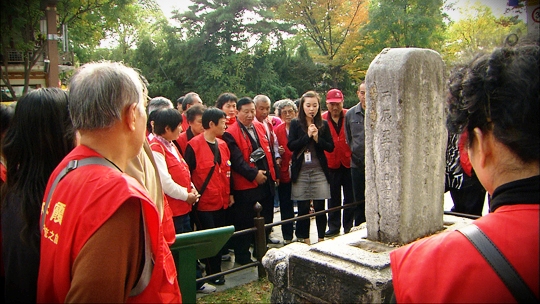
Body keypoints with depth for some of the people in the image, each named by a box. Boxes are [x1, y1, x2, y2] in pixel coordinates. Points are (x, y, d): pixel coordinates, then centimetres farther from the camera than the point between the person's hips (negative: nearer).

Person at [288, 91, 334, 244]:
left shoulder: (323, 124, 6)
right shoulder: (295, 124, 2)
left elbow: (330, 147, 3)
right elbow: (291, 145, -7)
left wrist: (317, 138, -12)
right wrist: (307, 136, -14)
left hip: (319, 171, 1)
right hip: (300, 171, -1)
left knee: (320, 207, 2)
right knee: (303, 208, 4)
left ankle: (322, 238, 15)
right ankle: (304, 239, 16)